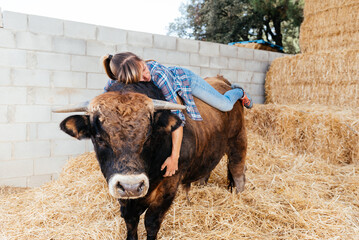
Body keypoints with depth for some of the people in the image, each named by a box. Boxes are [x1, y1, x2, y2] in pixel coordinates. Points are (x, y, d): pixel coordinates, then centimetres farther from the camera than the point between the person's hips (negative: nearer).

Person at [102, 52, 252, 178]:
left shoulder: (159, 75, -48)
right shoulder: (115, 82, -36)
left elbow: (177, 115, -47)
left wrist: (174, 157, -50)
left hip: (183, 78, -4)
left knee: (226, 105, -1)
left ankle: (238, 92, 38)